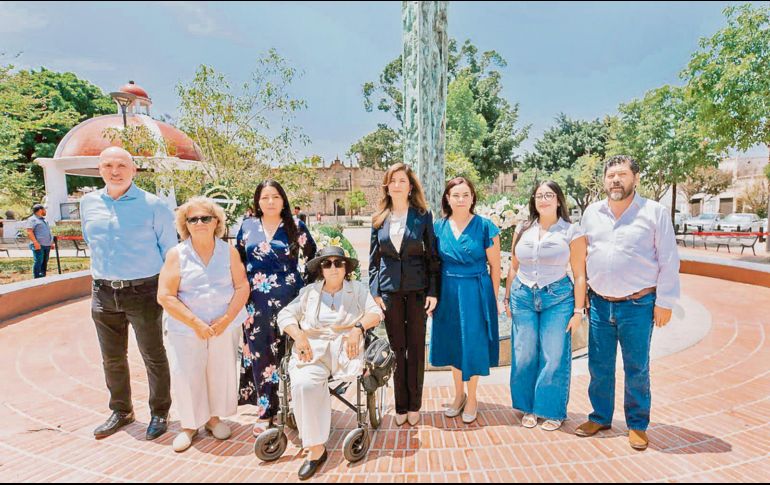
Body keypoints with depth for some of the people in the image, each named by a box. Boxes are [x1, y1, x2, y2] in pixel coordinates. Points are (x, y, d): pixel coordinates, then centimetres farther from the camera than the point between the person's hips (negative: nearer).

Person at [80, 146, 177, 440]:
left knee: (153, 356, 6)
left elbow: (170, 249, -3)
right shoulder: (88, 204, 5)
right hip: (104, 294, 5)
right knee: (112, 359, 17)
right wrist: (103, 273, 18)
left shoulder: (152, 205, -9)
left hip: (143, 292, -5)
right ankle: (121, 411, 35)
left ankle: (159, 412, 23)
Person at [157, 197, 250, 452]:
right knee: (186, 375, 3)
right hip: (185, 329, -1)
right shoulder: (176, 254, -4)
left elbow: (242, 287, -2)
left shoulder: (229, 251, 0)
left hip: (226, 327, 1)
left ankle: (214, 417, 31)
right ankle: (189, 425, 24)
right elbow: (165, 296, -8)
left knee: (221, 372, 8)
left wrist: (226, 319, -13)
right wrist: (195, 323, -15)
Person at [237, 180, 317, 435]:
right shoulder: (247, 227, 8)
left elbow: (313, 260, 6)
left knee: (286, 351, 0)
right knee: (260, 354, 3)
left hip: (288, 299, -2)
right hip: (256, 302, 2)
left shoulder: (296, 227, 3)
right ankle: (266, 410, 17)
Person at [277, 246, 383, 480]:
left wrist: (358, 328, -13)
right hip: (311, 348, 2)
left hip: (345, 347, -1)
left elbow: (376, 313, 7)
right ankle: (316, 448, -19)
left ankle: (316, 447, -15)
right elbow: (285, 314, 12)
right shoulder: (309, 291, 19)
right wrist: (298, 335, -9)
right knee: (303, 384, -30)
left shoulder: (358, 289, 17)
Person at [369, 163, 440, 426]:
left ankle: (414, 405, 23)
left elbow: (432, 256, 0)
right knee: (396, 349, 9)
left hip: (418, 290, -1)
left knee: (416, 348, 8)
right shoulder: (379, 219, 6)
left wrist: (433, 292, -5)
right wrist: (375, 291, 0)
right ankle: (401, 406, 22)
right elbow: (373, 259, 8)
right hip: (390, 291, 2)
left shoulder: (423, 216, 0)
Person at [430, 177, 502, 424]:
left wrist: (494, 298, -4)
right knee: (453, 344, 13)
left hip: (476, 291, -3)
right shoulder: (438, 227, 1)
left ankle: (472, 398, 26)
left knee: (473, 344, 5)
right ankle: (458, 394, 34)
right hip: (447, 292, 3)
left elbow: (495, 266, -4)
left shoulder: (485, 227, -8)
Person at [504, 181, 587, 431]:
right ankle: (528, 408, 25)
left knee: (554, 358, 1)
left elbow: (579, 275, -2)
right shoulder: (523, 230, 8)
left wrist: (578, 310, -5)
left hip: (557, 298, -2)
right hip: (523, 297, 3)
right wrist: (508, 299, 11)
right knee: (524, 356, 6)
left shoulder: (572, 232, -1)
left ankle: (553, 411, 21)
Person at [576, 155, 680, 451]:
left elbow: (668, 262, -4)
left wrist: (664, 302, -6)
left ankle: (637, 425, 27)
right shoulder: (592, 212, 6)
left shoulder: (655, 212, -5)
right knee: (599, 367, 12)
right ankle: (600, 418, 30)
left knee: (637, 369, 9)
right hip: (600, 303, 3)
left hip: (638, 305, -3)